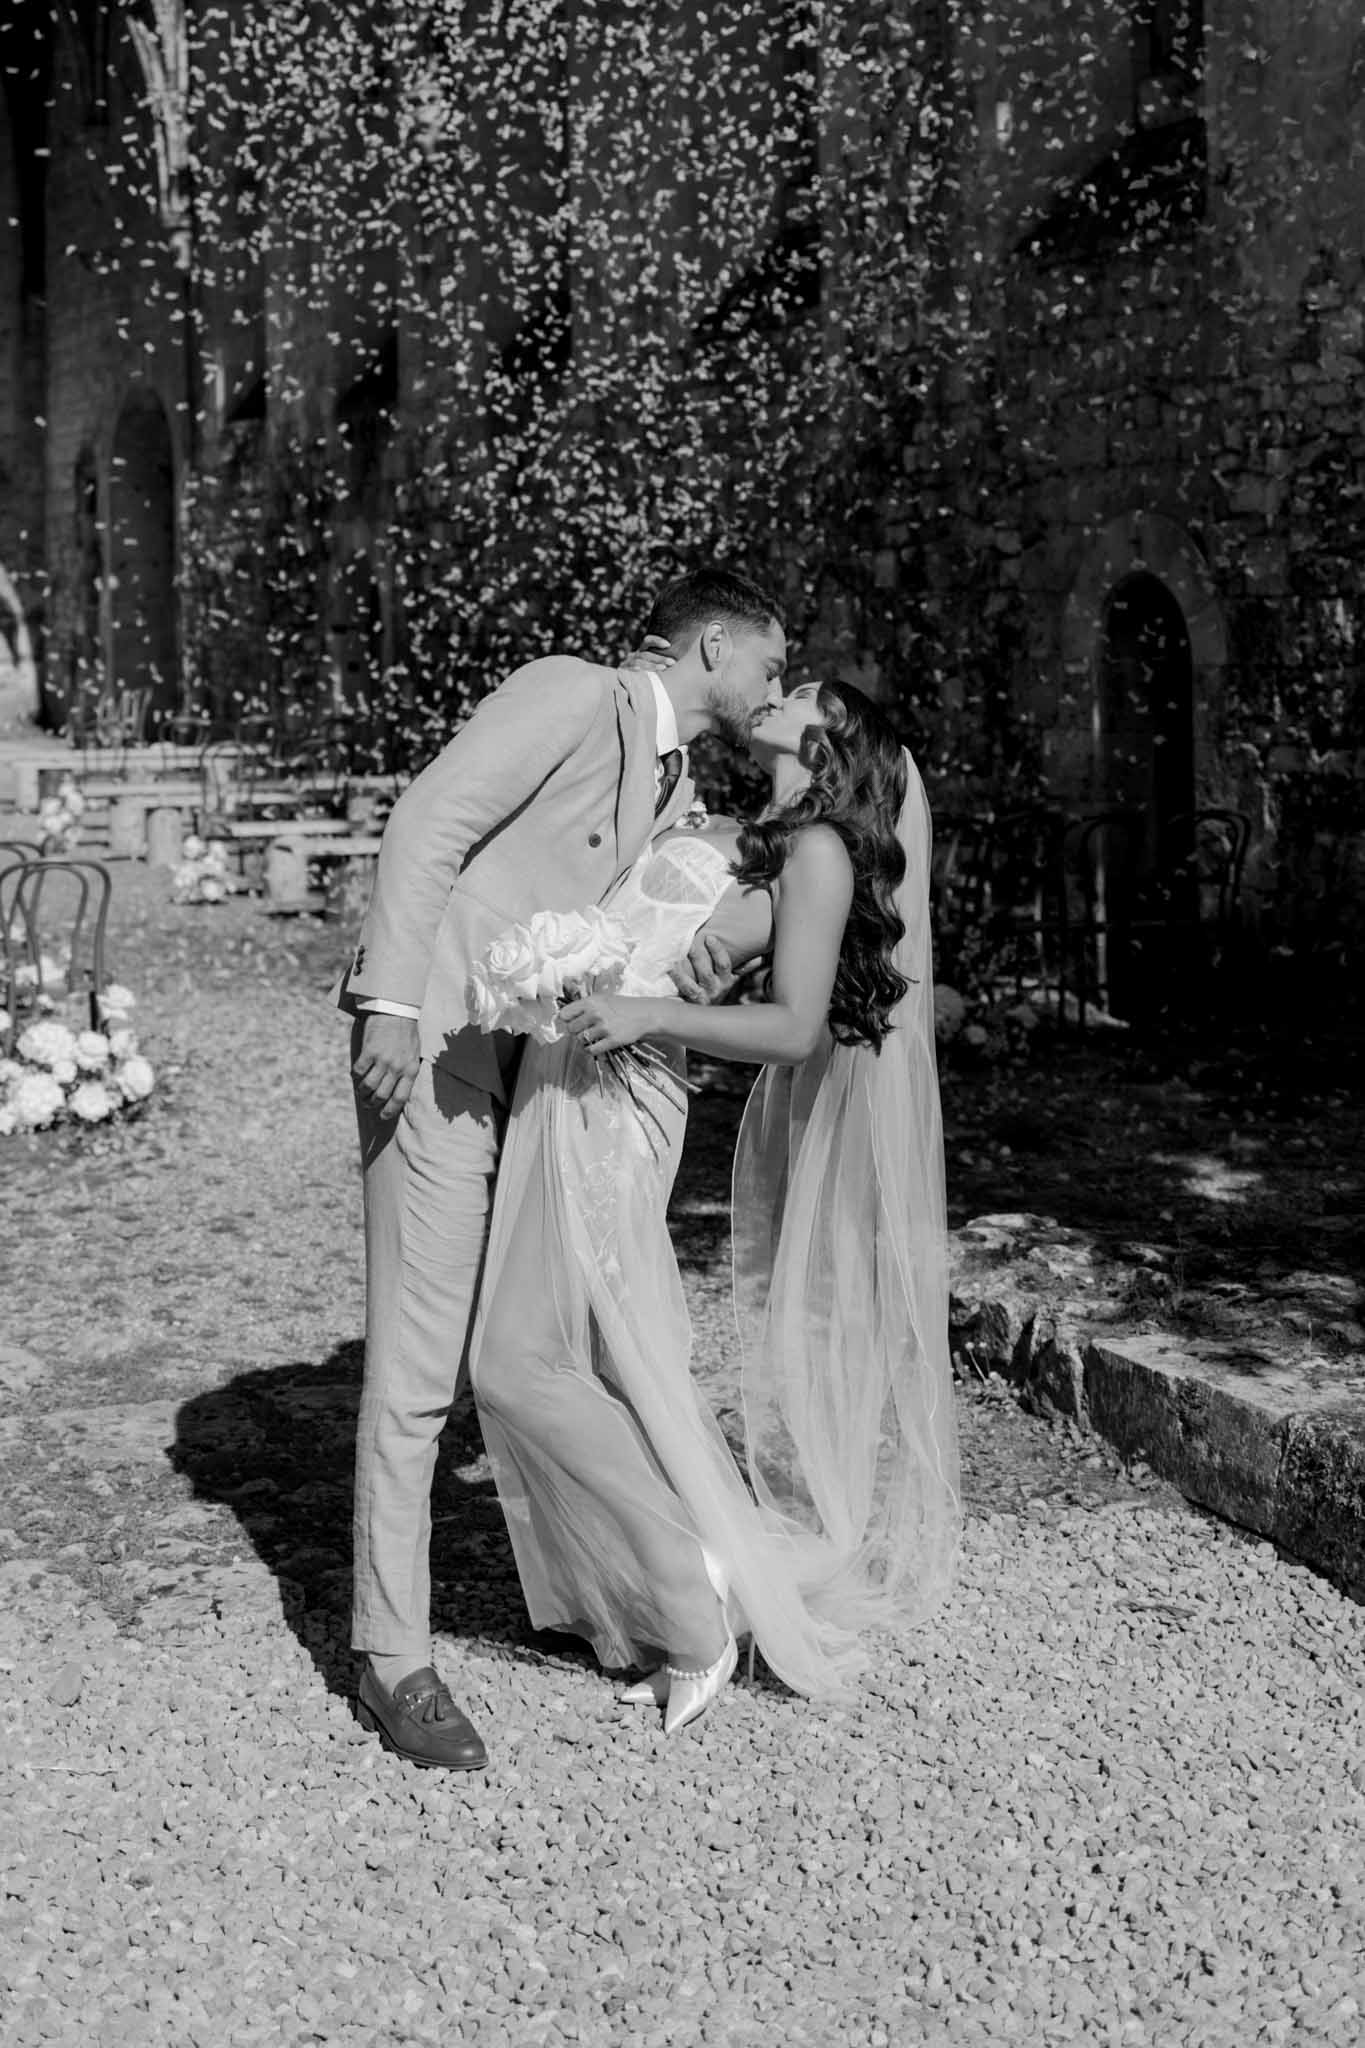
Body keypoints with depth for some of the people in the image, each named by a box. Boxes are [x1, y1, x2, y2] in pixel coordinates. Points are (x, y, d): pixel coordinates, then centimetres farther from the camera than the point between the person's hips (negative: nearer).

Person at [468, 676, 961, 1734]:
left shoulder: (822, 853, -4)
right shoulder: (744, 841, 19)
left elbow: (795, 1029, -10)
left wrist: (647, 1012, -19)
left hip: (610, 1092, -8)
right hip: (572, 1084, 8)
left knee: (523, 1360, -7)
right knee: (621, 1360, 9)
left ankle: (695, 1601, 3)